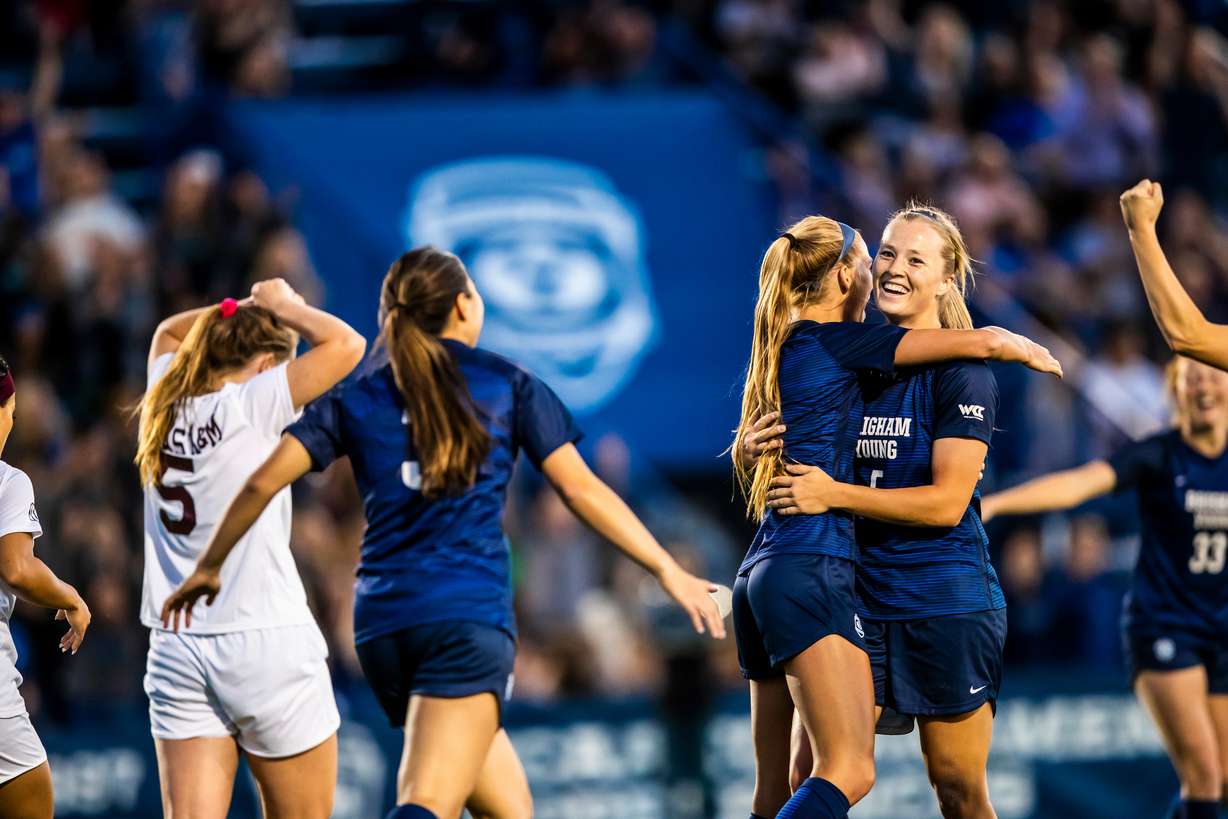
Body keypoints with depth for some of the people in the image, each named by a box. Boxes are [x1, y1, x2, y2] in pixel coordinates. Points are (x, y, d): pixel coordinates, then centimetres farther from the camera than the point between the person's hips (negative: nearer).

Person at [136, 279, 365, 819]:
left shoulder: (164, 407, 8)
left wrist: (244, 309, 17)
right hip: (267, 641, -5)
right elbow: (346, 345, -17)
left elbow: (168, 333, 30)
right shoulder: (249, 405, -9)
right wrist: (285, 307, 0)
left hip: (176, 648, 5)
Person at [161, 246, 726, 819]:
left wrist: (209, 568, 18)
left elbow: (264, 482, 6)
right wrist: (667, 569, 11)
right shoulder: (507, 385, 7)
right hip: (468, 619, -5)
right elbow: (580, 489, 5)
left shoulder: (356, 401, 13)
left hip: (381, 622, 5)